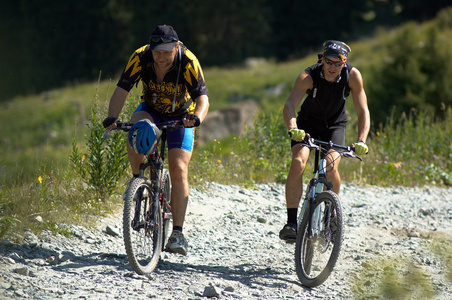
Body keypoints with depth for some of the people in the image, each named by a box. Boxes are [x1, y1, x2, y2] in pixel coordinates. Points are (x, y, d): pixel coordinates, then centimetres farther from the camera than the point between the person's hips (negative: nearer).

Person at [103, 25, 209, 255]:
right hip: (151, 109, 2)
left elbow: (202, 98, -35)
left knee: (178, 170, -17)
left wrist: (197, 117, -57)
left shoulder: (188, 62, -30)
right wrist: (112, 117, -45)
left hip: (181, 116, -2)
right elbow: (121, 90, -26)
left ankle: (177, 233, -16)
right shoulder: (140, 57, -26)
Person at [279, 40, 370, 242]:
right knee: (298, 163, -26)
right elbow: (290, 105, -39)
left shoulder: (352, 76, -23)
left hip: (334, 126, 1)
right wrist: (293, 128, -59)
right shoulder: (309, 76, -28)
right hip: (307, 125, -1)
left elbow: (363, 111, -22)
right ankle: (291, 222, -21)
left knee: (331, 167, -24)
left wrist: (361, 141, -37)